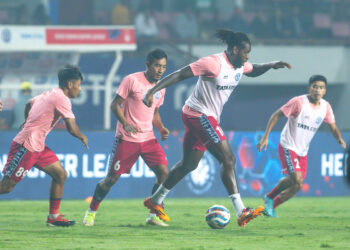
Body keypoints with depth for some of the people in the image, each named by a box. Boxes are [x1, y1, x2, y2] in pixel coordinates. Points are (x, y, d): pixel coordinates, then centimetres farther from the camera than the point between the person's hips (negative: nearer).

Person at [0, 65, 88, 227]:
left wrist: (28, 122, 46)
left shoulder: (49, 94, 14)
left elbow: (29, 104, 32)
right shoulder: (62, 99, -14)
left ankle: (54, 216, 12)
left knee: (60, 174, 8)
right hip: (27, 146, -10)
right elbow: (72, 128, -17)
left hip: (38, 147, 10)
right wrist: (83, 138, 2)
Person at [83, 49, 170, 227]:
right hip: (126, 138, -5)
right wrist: (125, 123, -22)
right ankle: (91, 212, 17)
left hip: (148, 138, 5)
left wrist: (161, 128, 4)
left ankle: (153, 216, -1)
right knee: (112, 178, -2)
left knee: (163, 172, -11)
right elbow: (115, 105, -7)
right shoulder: (132, 80, -9)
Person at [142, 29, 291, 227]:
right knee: (229, 160, -13)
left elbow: (254, 71, 31)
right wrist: (152, 91, -24)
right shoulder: (214, 63, -19)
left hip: (209, 118, 10)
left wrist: (271, 65, 11)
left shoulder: (239, 66, 8)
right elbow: (180, 75, -19)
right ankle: (241, 212, -14)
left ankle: (155, 201, 22)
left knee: (189, 164, 13)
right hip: (199, 114, -10)